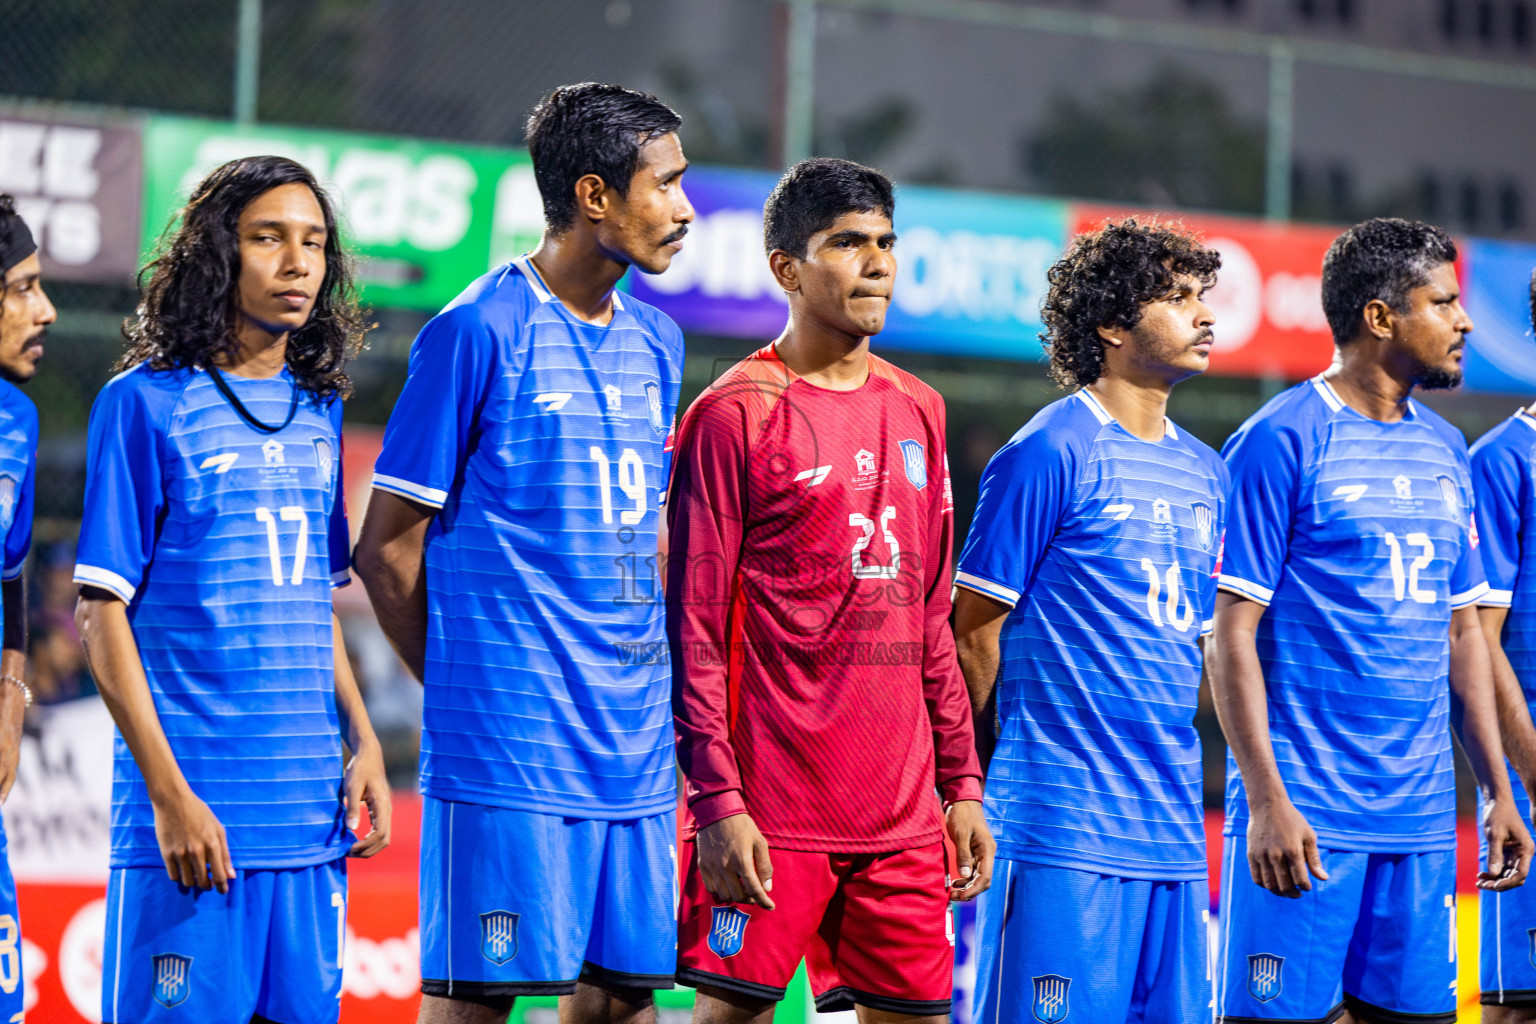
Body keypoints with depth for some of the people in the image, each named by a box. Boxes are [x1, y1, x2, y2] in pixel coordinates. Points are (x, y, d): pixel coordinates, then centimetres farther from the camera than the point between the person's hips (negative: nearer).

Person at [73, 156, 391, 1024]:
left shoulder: (318, 412, 14)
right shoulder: (146, 403, -3)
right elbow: (104, 612, -6)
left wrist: (363, 742, 9)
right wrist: (168, 791, -12)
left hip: (311, 815, 5)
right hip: (194, 811, -5)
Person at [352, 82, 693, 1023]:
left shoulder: (656, 343, 14)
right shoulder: (477, 331, -7)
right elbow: (388, 549, -4)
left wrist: (648, 692, 13)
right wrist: (467, 689, 1)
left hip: (635, 754, 7)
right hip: (508, 755, -7)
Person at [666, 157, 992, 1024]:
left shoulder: (918, 412, 15)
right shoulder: (735, 415, -5)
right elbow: (694, 627, -8)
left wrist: (963, 784, 14)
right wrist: (717, 799, -15)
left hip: (902, 813, 6)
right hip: (770, 811, -6)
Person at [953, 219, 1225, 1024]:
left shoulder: (1204, 472, 16)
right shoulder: (1048, 455, -7)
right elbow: (975, 629, -5)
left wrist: (1177, 793, 17)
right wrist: (989, 790, -2)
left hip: (1172, 834, 7)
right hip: (1061, 833, -7)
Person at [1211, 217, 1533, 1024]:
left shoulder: (1444, 452, 15)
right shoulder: (1279, 442, -6)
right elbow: (1233, 634, -9)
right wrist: (1267, 800, -16)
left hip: (1421, 817, 6)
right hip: (1308, 818, -6)